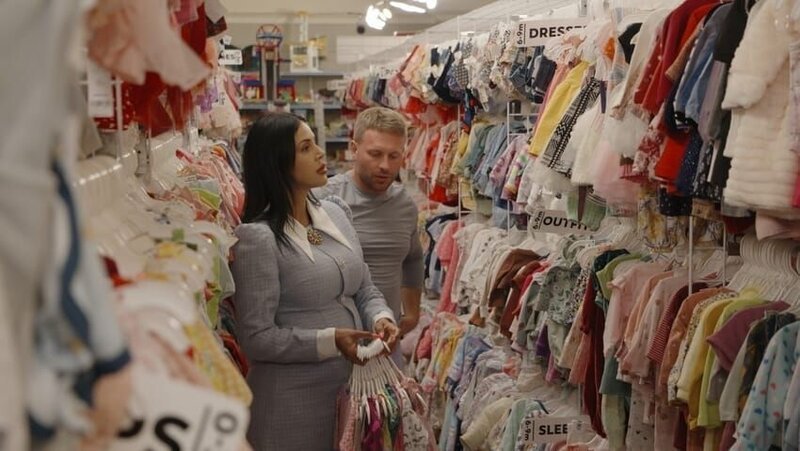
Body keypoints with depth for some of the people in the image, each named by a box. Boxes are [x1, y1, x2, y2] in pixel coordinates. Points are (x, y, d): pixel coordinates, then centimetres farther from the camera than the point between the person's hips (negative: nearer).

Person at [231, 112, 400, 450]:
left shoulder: (335, 213, 6)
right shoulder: (257, 237, -16)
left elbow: (365, 290, 12)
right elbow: (255, 337, -17)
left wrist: (381, 319, -8)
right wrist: (329, 341, -24)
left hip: (352, 387, 7)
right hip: (292, 400, -7)